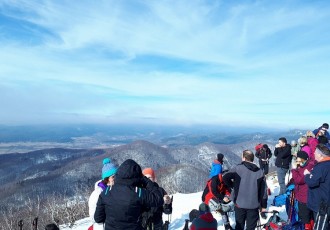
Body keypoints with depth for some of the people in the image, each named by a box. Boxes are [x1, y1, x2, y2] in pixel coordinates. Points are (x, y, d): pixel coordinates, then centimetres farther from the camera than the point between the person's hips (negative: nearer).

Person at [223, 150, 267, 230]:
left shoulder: (238, 168, -10)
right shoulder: (260, 172, -1)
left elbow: (225, 178, -16)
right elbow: (263, 191, 1)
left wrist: (233, 185, 3)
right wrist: (263, 206, 10)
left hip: (240, 203, -1)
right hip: (254, 205, 2)